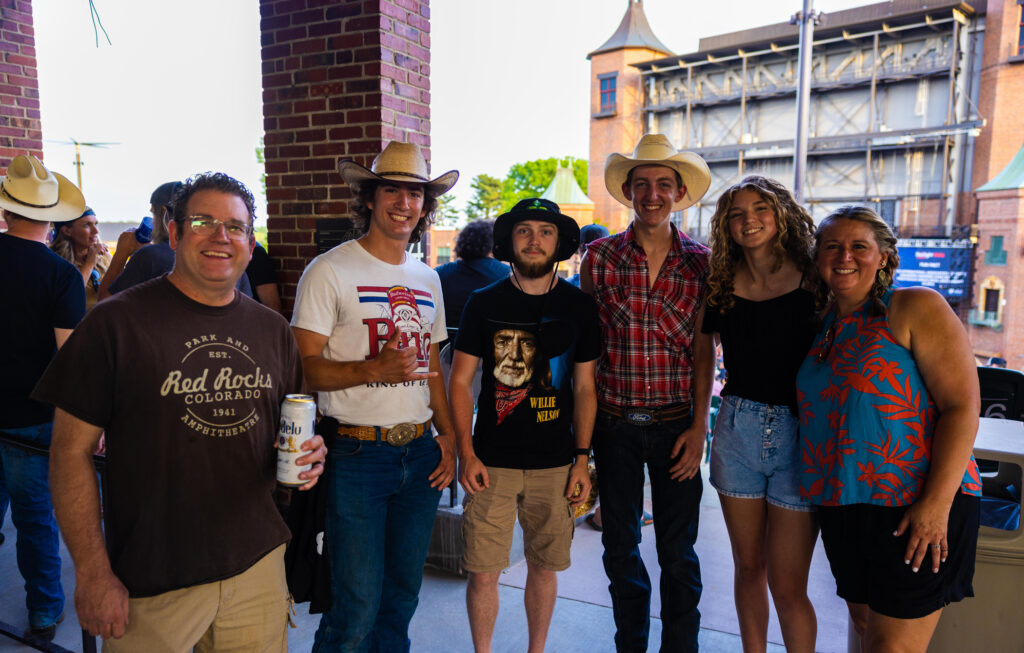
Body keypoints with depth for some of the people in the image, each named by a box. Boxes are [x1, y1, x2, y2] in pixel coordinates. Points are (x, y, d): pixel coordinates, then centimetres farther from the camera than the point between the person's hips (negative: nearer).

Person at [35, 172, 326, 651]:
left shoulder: (272, 330, 5)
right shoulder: (116, 322, -8)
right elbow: (71, 450, -8)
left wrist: (305, 455, -6)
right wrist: (92, 573, -10)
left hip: (258, 564, 4)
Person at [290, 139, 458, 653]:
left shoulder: (428, 279, 12)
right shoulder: (330, 271, -7)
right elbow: (304, 366, -11)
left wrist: (448, 436, 10)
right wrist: (376, 369, -25)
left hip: (421, 452, 6)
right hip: (357, 453, -5)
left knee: (403, 595, 16)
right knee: (357, 606, 0)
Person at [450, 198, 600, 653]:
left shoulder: (579, 307, 3)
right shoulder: (484, 303, -1)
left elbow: (584, 388, 6)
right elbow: (460, 381, 1)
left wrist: (582, 460, 1)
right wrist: (465, 454, -7)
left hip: (555, 463, 1)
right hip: (492, 462, -1)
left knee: (544, 567, 13)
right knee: (482, 572, 2)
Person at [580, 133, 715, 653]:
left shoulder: (700, 262, -1)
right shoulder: (600, 257, -2)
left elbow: (703, 350, 0)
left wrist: (698, 426, -5)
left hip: (676, 426, 0)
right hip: (615, 425, 1)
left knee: (678, 552, 10)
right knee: (620, 547, 14)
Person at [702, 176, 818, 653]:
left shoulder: (813, 279, -5)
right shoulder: (722, 286, 3)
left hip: (801, 432, -3)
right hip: (737, 429, 3)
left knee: (787, 587, 2)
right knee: (748, 568, 16)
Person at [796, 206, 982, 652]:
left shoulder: (916, 308, -8)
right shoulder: (823, 323, 11)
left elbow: (962, 406, -14)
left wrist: (937, 502, -20)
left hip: (913, 506, -6)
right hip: (842, 505, 6)